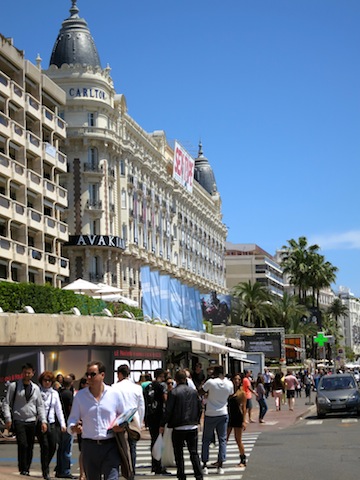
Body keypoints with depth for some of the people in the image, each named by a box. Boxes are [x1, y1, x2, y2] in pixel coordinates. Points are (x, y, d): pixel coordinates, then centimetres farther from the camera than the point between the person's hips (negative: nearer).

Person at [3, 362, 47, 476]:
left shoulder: (36, 388, 11)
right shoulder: (14, 386, 0)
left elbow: (40, 406, 12)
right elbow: (6, 403, 0)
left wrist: (43, 421, 3)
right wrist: (8, 419, -9)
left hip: (32, 421, 4)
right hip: (18, 421, -4)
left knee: (30, 447, 5)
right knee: (23, 445, -15)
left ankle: (27, 469, 16)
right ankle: (23, 469, -6)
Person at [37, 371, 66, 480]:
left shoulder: (54, 393, 14)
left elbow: (58, 409, 16)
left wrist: (62, 423, 10)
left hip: (51, 423, 4)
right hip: (40, 423, -4)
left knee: (53, 446, -2)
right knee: (45, 446, -8)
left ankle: (46, 466, 22)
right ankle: (45, 471, 3)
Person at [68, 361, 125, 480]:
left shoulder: (114, 394, 4)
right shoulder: (79, 395, 6)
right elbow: (72, 418, 7)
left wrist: (122, 426, -7)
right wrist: (73, 428, -15)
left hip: (110, 445, -2)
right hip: (89, 446, 2)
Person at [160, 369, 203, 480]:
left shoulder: (174, 392, -10)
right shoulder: (194, 391, 4)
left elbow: (168, 410, -10)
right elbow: (200, 408, 9)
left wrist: (162, 425, -1)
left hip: (178, 427, -4)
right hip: (192, 427, 4)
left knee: (179, 454, 7)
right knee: (194, 452, 9)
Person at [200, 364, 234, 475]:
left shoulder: (210, 382, -15)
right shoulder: (229, 384, -5)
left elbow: (201, 392, -5)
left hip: (210, 415, -2)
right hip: (223, 414, 2)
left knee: (206, 440, 8)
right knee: (222, 440, 8)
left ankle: (204, 465, 6)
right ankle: (220, 466, 5)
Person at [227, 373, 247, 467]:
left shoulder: (242, 393, -3)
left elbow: (244, 408, -4)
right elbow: (226, 405, 12)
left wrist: (244, 421, -9)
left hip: (238, 417, -4)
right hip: (229, 416, 4)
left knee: (238, 440, 2)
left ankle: (243, 460, 13)